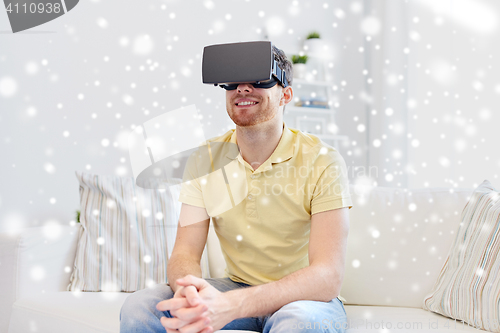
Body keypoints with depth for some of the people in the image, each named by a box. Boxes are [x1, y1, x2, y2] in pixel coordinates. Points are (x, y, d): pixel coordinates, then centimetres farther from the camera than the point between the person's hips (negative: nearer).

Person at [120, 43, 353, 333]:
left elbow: (328, 277, -25)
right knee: (139, 307, -21)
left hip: (308, 298, -2)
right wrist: (188, 292, -34)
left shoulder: (322, 161, -16)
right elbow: (185, 252, -8)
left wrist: (231, 306, -40)